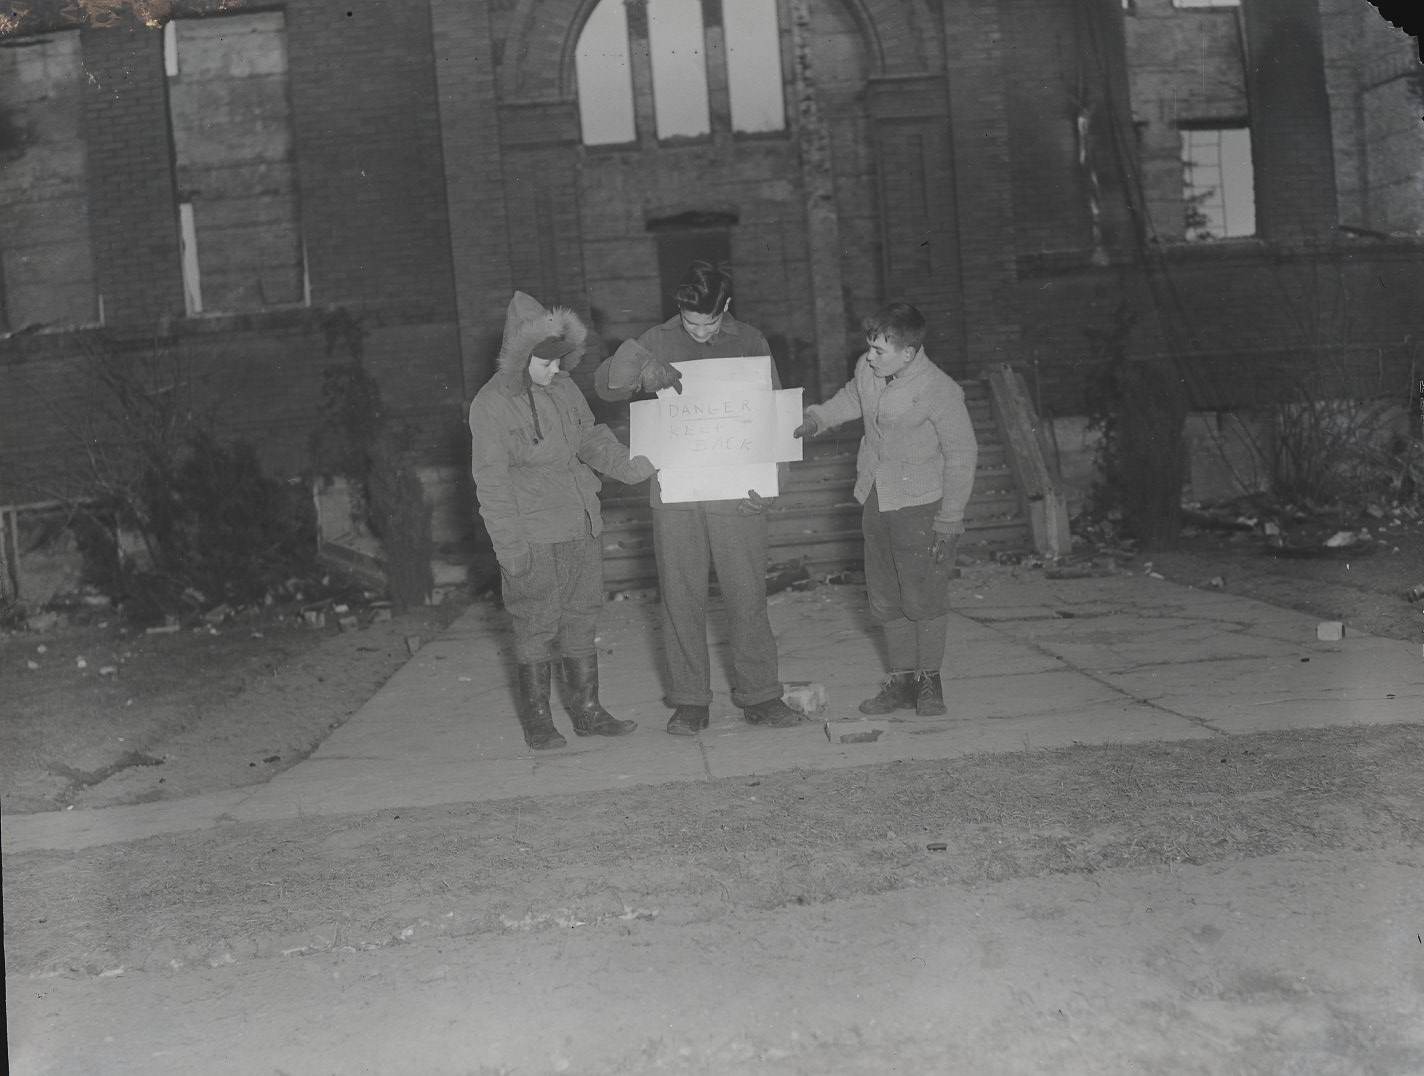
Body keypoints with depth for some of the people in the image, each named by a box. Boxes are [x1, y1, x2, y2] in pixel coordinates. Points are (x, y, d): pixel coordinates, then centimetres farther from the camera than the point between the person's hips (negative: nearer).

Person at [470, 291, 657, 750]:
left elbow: (591, 438, 20)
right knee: (535, 627, 1)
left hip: (582, 530, 6)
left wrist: (626, 464, 1)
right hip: (534, 539, -6)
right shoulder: (491, 404, -10)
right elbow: (491, 480, -11)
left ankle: (588, 711, 22)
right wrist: (509, 544, -14)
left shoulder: (564, 388, 8)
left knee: (581, 621, 12)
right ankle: (537, 721, 13)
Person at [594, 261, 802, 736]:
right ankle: (689, 701, 15)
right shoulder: (658, 342, 4)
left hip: (737, 492, 0)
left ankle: (758, 695, 16)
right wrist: (639, 367, -19)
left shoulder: (750, 342, 5)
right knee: (681, 597, 4)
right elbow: (604, 385, 2)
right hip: (674, 495, 0)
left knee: (747, 595, 4)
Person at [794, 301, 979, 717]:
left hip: (920, 504, -6)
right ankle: (902, 679, 21)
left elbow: (962, 454, -12)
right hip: (875, 501, 6)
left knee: (923, 597, -1)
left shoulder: (939, 391, -19)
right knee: (884, 598, 10)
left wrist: (948, 522, -12)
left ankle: (929, 678, 17)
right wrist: (817, 418, 8)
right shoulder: (867, 370, -2)